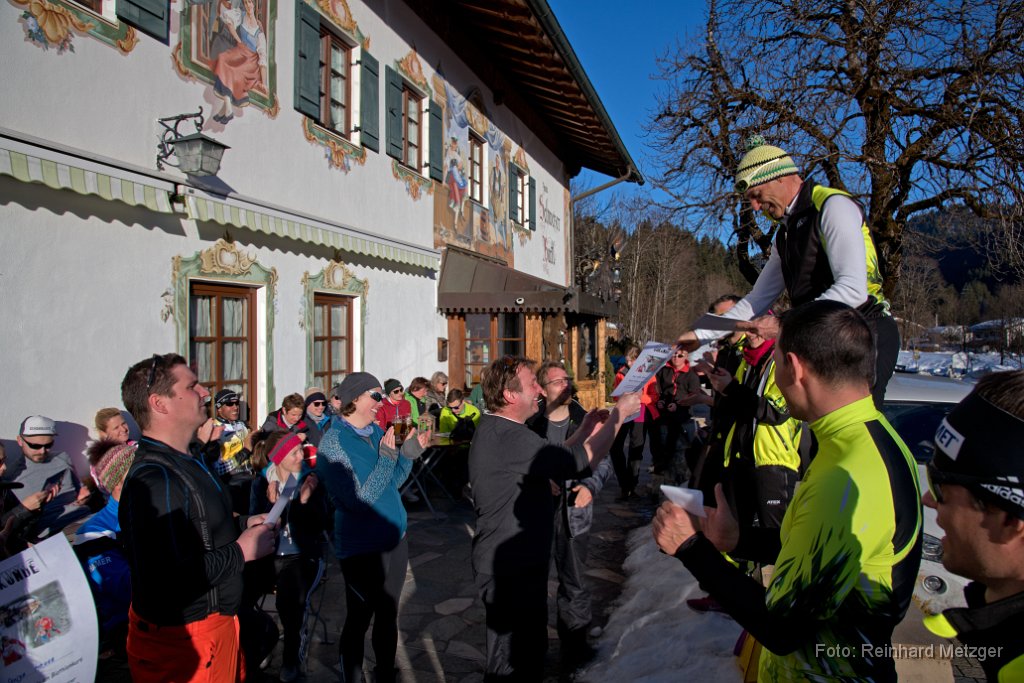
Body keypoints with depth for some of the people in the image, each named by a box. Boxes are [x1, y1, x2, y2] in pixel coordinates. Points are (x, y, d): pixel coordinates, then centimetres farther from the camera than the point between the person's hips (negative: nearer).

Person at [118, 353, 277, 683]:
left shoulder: (187, 459, 7)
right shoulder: (154, 480, -27)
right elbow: (172, 582, -33)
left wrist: (242, 524, 4)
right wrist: (242, 551, -21)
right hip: (181, 643, -9)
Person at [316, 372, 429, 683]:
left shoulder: (377, 431, 2)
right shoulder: (333, 442, -17)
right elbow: (358, 500, -23)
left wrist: (409, 454, -4)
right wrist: (387, 457, -25)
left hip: (395, 538, 7)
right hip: (361, 547, -6)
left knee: (388, 614, 19)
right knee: (359, 620, 10)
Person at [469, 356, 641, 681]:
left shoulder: (496, 430, 7)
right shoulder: (508, 436, -27)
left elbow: (549, 460, 12)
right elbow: (579, 461, -25)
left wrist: (586, 431, 5)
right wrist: (619, 413, -15)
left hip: (520, 561, 10)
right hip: (509, 568, -10)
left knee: (531, 649, 25)